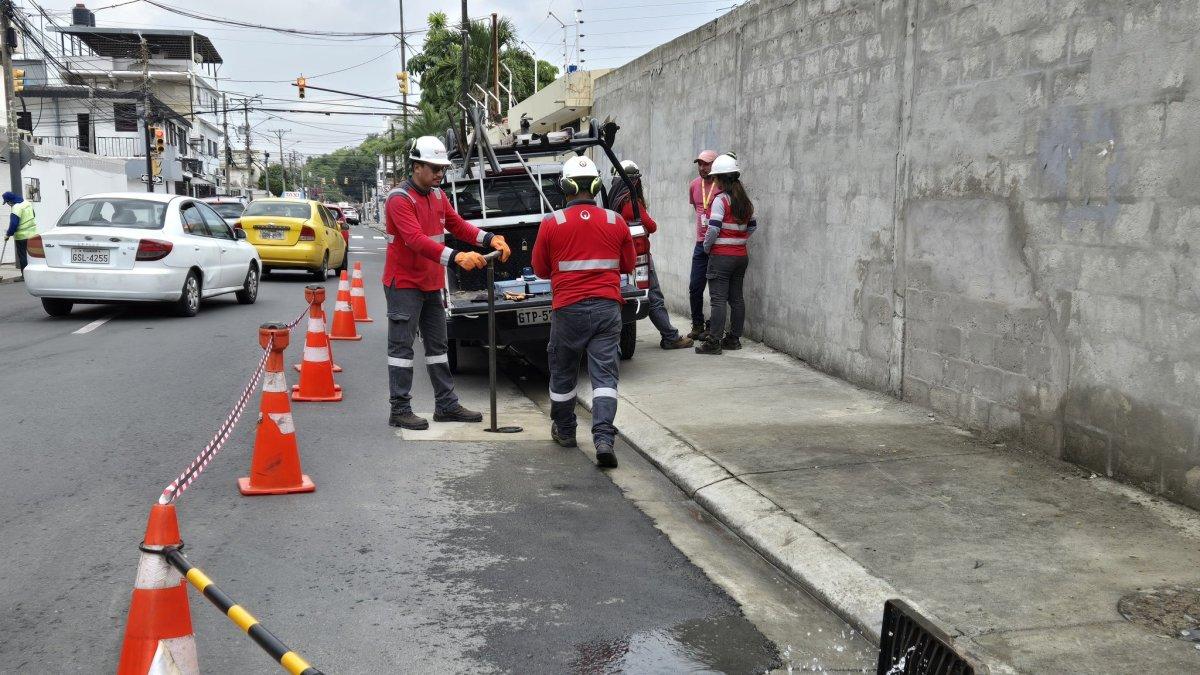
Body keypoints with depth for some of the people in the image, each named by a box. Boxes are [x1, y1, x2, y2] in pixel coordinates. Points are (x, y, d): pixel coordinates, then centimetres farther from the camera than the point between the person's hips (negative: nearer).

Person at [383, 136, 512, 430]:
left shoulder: (438, 196, 10)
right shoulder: (400, 199, -18)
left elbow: (458, 225, 8)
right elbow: (417, 240, -30)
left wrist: (490, 239, -10)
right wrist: (457, 257, -41)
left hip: (431, 284, 9)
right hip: (404, 283, -9)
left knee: (437, 344, 13)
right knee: (402, 346, -3)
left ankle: (446, 405, 22)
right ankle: (400, 410, 3)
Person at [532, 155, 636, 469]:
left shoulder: (551, 223, -5)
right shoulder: (616, 221, 0)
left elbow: (540, 269, 6)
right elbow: (628, 264, 12)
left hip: (568, 308, -1)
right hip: (607, 307, 1)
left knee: (562, 371, 17)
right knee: (604, 373, -1)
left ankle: (564, 431, 31)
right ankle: (604, 437, -15)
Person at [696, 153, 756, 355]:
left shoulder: (721, 200, -13)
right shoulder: (745, 201, 10)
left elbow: (713, 228, -18)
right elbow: (752, 226, 19)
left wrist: (706, 247, -4)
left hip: (721, 255, -7)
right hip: (741, 255, 8)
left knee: (718, 299, -6)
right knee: (737, 298, 11)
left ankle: (714, 341, -6)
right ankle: (734, 338, 17)